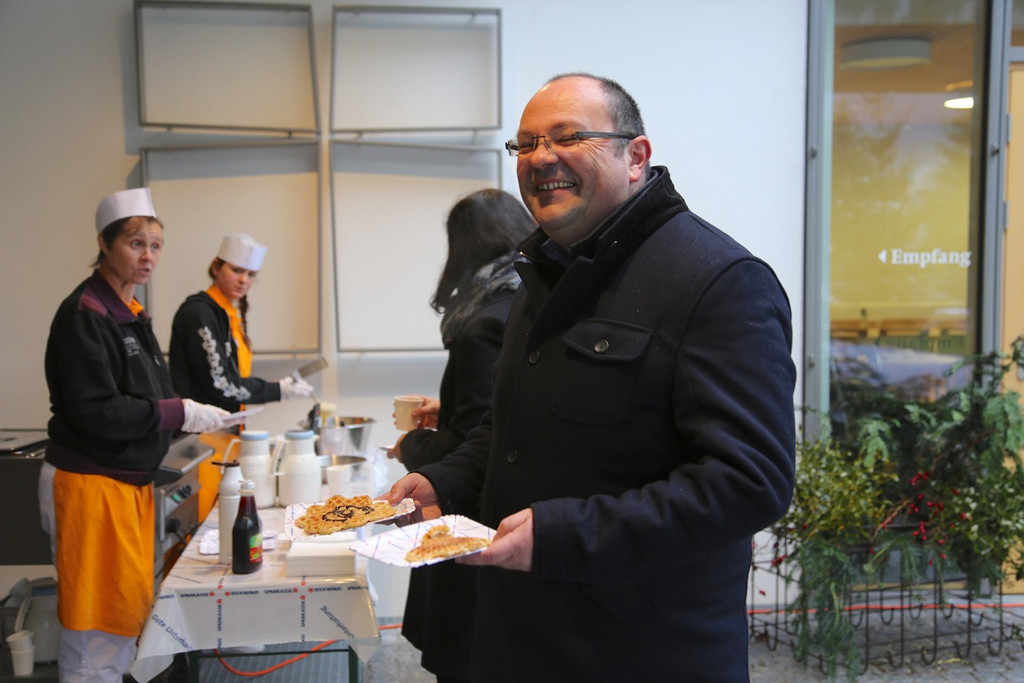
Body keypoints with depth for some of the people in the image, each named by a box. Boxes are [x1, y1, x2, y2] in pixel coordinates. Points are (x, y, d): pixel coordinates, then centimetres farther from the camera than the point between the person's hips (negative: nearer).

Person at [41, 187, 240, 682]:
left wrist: (196, 420, 6)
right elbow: (96, 411, -22)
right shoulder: (85, 314, -15)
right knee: (97, 623, -2)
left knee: (125, 613, 14)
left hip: (129, 480, 9)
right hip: (91, 484, -9)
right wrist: (180, 414, -18)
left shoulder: (131, 315, 13)